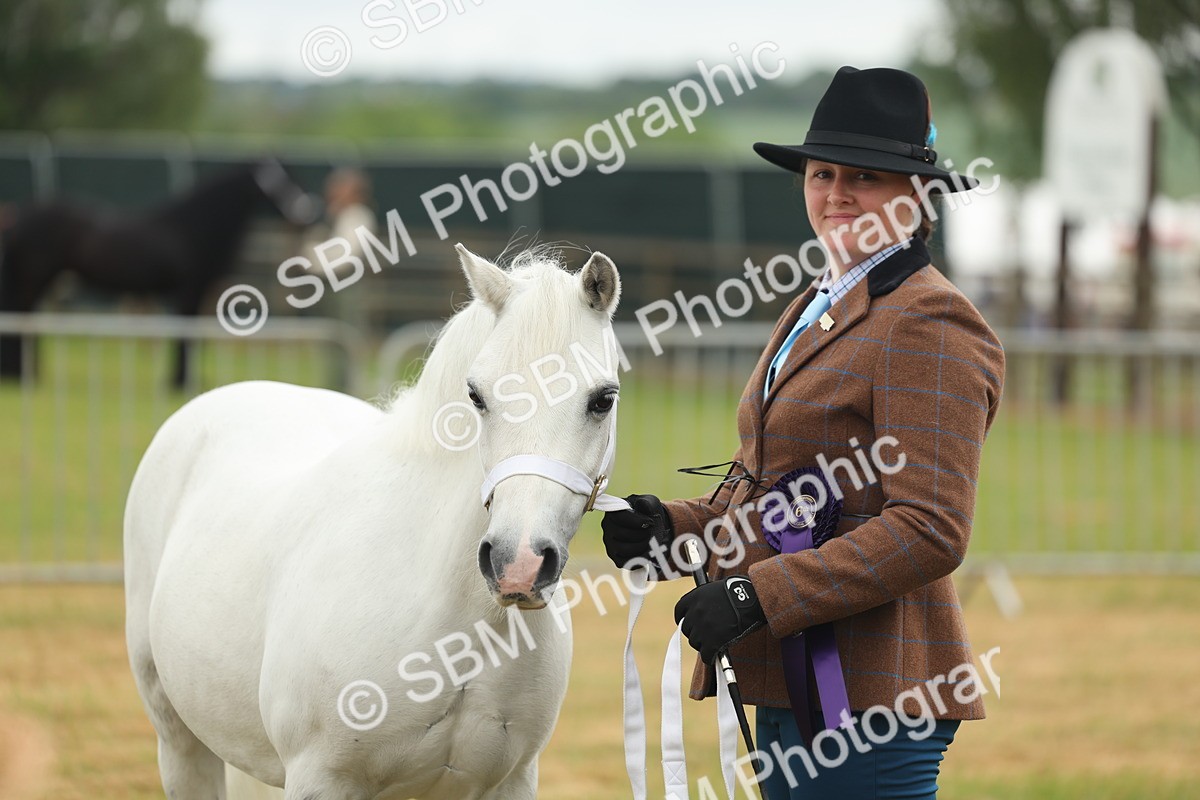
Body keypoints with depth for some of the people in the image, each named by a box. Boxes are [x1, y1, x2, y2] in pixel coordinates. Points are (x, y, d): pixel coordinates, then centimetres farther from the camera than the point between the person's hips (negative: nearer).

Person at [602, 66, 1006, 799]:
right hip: (789, 685, 10)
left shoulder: (931, 324, -13)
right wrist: (671, 529, 6)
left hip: (868, 694, -10)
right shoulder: (817, 310, 18)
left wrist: (758, 594, -22)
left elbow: (929, 532, -20)